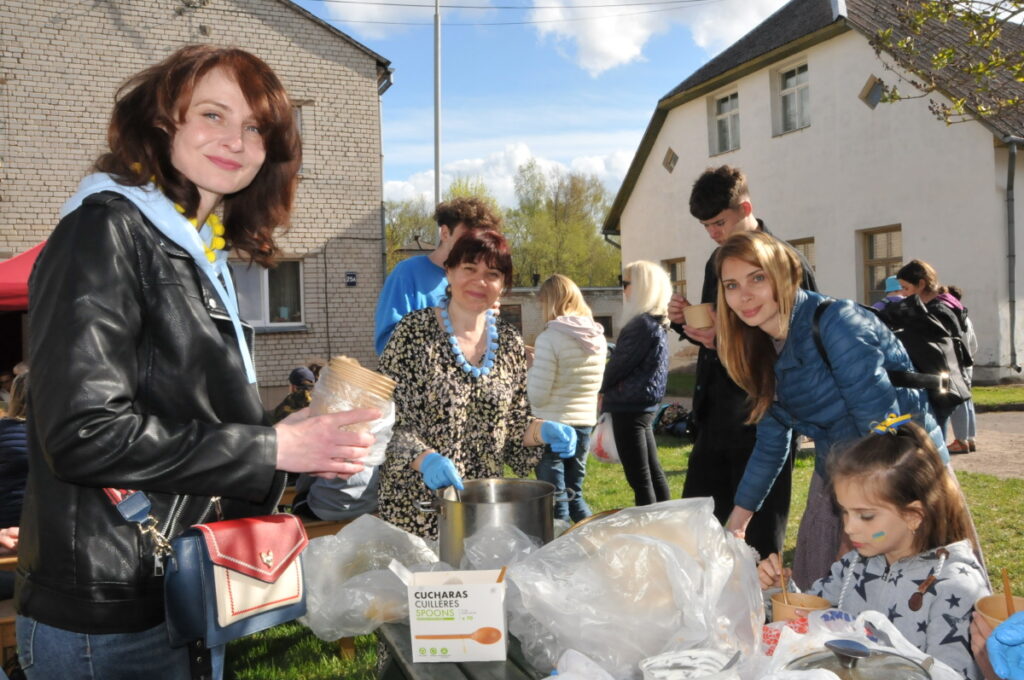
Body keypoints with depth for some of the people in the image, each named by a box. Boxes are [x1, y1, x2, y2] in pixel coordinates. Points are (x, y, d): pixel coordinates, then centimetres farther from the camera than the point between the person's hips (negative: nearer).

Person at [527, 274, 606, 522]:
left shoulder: (550, 338, -15)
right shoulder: (598, 338, 5)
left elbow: (537, 396, -16)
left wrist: (530, 368, 2)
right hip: (584, 424, 6)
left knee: (556, 503, 3)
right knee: (575, 495, 21)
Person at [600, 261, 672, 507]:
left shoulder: (643, 324, -19)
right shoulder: (656, 322, 12)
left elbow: (620, 363, -15)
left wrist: (603, 390, 4)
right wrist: (609, 393, 8)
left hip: (630, 408, -10)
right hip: (645, 405, 10)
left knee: (639, 477, -4)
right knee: (653, 471, 16)